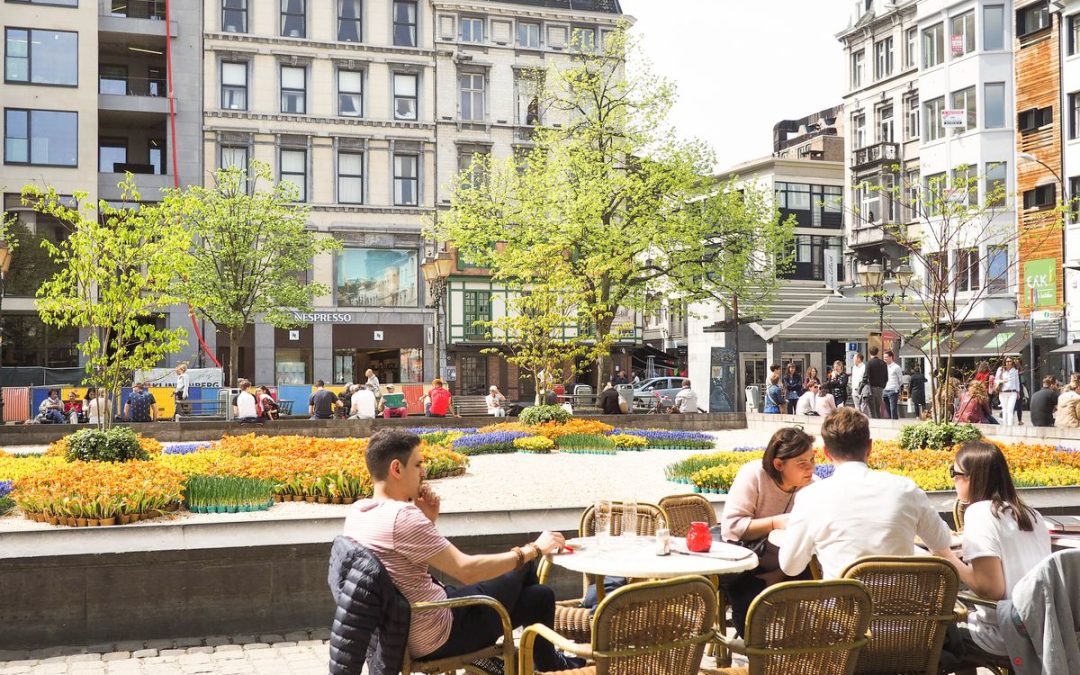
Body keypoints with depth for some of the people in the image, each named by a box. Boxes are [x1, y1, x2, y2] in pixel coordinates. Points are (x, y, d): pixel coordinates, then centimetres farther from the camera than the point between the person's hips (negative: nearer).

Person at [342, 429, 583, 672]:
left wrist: (427, 521, -2)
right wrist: (534, 550, -14)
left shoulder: (356, 511, 1)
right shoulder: (401, 516, -27)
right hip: (437, 638, -9)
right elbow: (467, 570, -24)